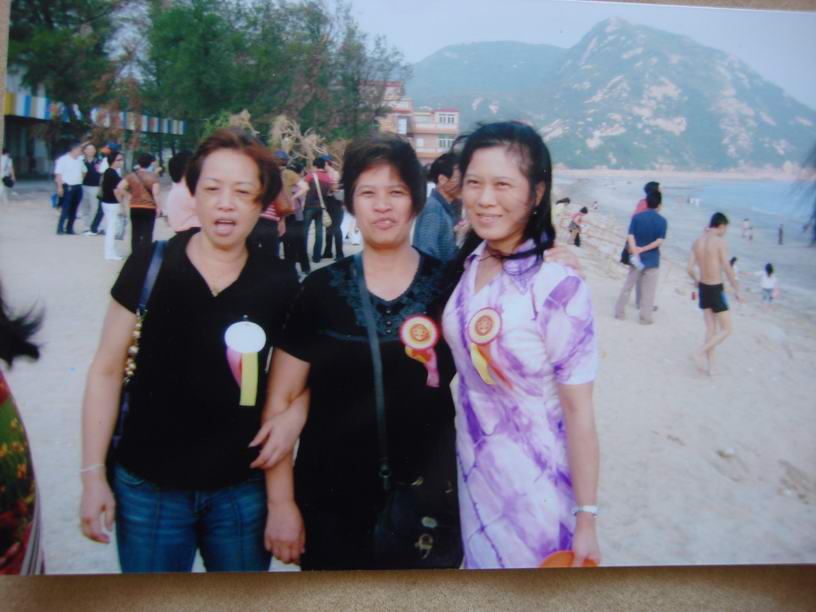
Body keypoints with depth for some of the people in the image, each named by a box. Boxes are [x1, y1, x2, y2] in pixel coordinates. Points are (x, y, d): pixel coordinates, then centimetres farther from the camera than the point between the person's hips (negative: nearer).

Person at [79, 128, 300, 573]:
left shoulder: (279, 284, -6)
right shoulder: (149, 267, -9)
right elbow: (107, 371, -3)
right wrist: (92, 474, -4)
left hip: (242, 492, 2)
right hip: (148, 490, -1)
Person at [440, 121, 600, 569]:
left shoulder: (560, 289, -23)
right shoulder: (469, 266, -4)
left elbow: (579, 413, -18)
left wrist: (586, 519, -15)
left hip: (532, 486, -6)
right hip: (471, 472, 6)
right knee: (477, 558, 23)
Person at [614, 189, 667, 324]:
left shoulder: (637, 217, -3)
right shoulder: (662, 221, -8)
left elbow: (630, 236, -12)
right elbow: (659, 241, -16)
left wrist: (635, 252, -18)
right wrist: (643, 249, -14)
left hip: (637, 258, 2)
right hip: (652, 260, -2)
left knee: (628, 285, 13)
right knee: (648, 290, 6)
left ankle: (620, 312, 17)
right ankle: (646, 317, 11)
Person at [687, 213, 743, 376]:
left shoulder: (697, 242, 3)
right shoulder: (720, 242, -15)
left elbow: (690, 269, 3)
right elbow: (728, 269, -16)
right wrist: (737, 290, -5)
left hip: (703, 288, 7)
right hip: (716, 290, -7)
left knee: (711, 329, 14)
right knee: (726, 330, 6)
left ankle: (710, 366, 15)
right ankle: (700, 354, -5)